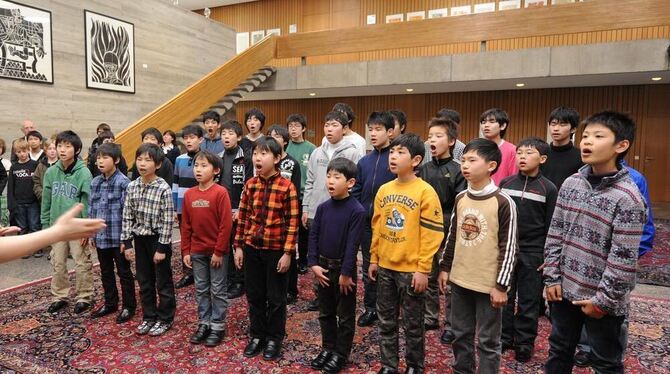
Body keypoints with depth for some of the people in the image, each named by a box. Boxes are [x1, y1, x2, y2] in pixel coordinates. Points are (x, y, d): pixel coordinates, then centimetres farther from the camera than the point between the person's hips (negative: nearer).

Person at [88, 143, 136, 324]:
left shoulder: (123, 182, -13)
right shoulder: (95, 182, 7)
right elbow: (91, 209, 12)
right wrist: (91, 234, 11)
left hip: (118, 236, -6)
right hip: (101, 236, 7)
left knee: (124, 272, 6)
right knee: (105, 272, 18)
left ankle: (128, 306, 19)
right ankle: (110, 303, 33)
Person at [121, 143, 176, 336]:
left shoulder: (164, 189, -15)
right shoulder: (132, 187, 1)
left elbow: (167, 221, -14)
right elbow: (127, 216, 5)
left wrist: (162, 247, -15)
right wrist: (127, 242, 2)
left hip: (158, 239, -5)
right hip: (140, 239, 5)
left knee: (163, 282, 7)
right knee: (145, 282, 16)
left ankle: (165, 319, 22)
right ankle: (148, 317, 31)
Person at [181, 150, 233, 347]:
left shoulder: (220, 192, -14)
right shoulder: (189, 194, 3)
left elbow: (226, 224, -15)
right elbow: (185, 225, 8)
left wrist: (219, 251, -14)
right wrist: (186, 251, 5)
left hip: (217, 251, -5)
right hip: (196, 251, 5)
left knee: (217, 290, 7)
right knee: (201, 290, 15)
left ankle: (218, 326, 19)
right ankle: (204, 323, 28)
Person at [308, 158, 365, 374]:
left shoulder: (356, 210, -16)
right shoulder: (323, 207, 1)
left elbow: (352, 244, -17)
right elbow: (313, 236, 2)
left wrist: (346, 273, -17)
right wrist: (313, 264, -5)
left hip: (343, 269, -5)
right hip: (323, 267, 5)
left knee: (345, 316, 10)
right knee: (325, 313, 18)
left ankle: (341, 354, 26)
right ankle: (328, 348, 35)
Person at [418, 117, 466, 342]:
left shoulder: (457, 171, -7)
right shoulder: (423, 169, 5)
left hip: (448, 234, -4)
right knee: (429, 279, 16)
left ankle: (450, 325, 18)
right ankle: (430, 318, 31)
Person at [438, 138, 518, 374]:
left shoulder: (503, 202, -13)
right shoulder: (460, 198, 4)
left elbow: (509, 247, -11)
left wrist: (501, 285, -11)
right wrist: (445, 268, 13)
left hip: (489, 284, -5)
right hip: (460, 280, 6)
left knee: (488, 340, 8)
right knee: (460, 334, 18)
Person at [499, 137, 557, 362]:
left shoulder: (548, 189, -6)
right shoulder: (505, 183, 2)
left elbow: (551, 226, -4)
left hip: (533, 254, -3)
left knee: (529, 301, 9)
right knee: (504, 297, 12)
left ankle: (525, 342, 23)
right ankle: (504, 337, 26)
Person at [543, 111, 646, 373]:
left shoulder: (628, 198, -17)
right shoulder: (571, 184, -1)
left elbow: (623, 259, -17)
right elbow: (555, 235, 3)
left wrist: (604, 300, -14)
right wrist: (552, 277, 0)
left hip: (602, 299, -4)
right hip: (565, 288, 5)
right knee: (559, 351, 22)